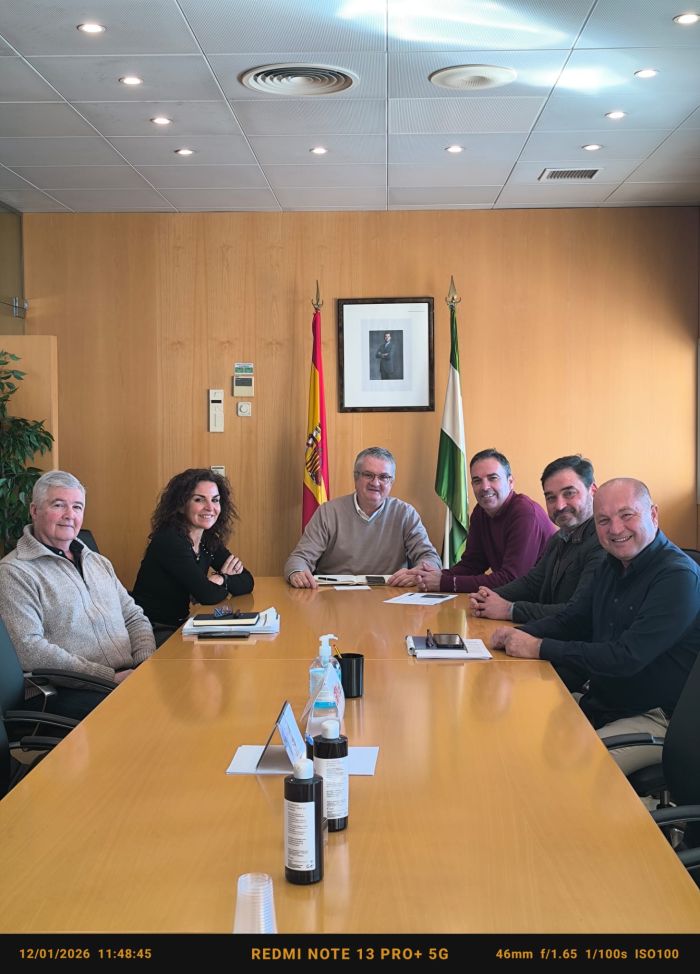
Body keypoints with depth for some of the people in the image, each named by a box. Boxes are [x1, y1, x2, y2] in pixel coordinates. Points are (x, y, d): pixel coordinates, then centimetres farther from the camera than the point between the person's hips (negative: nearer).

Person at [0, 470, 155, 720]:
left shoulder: (99, 563, 23)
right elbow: (30, 650, -14)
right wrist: (110, 677, -16)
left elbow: (135, 618, 22)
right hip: (64, 695, -7)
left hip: (128, 678, 7)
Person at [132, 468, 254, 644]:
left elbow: (247, 582, 7)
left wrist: (221, 579, -12)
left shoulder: (209, 541, 6)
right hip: (154, 634, -8)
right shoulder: (169, 541, -18)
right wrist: (226, 580, -3)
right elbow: (208, 595, -22)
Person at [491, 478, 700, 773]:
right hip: (600, 702, 8)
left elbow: (626, 658, -27)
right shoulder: (613, 566, 9)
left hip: (655, 719, -8)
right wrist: (520, 634, -6)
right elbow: (570, 619, 16)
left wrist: (540, 648, -22)